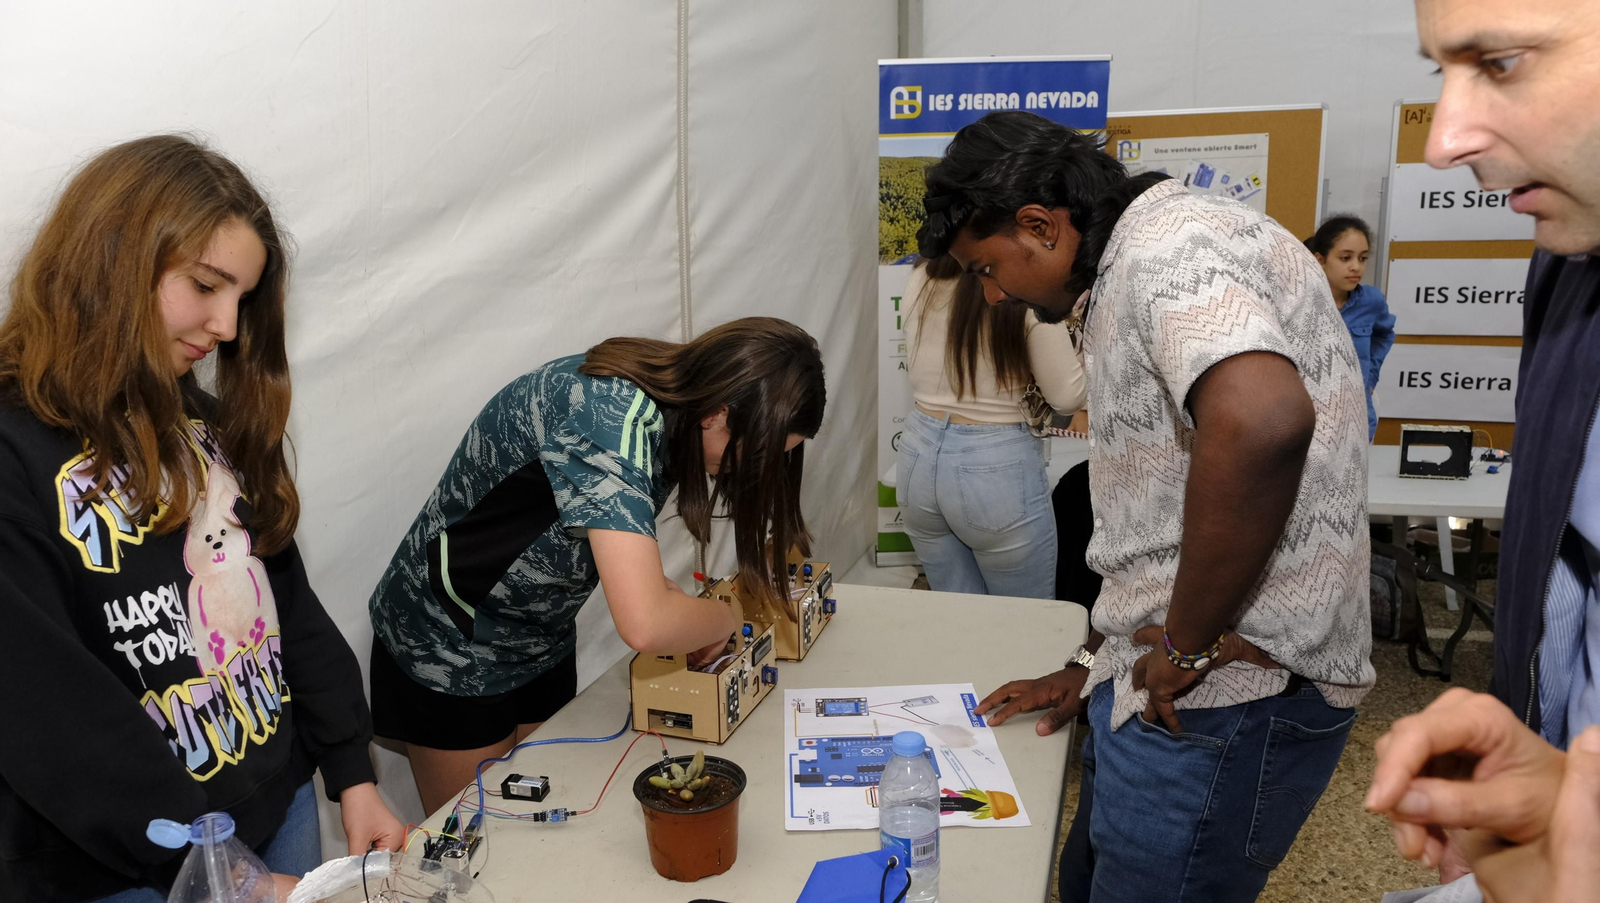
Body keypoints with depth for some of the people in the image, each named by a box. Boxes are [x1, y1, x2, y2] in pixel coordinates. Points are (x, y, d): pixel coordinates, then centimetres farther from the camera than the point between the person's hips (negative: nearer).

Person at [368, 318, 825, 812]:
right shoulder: (608, 419, -36)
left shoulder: (668, 398, -9)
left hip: (542, 643, 8)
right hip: (449, 651, -7)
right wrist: (724, 618, -24)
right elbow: (646, 624, -44)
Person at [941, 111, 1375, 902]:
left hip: (1228, 697, -10)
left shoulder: (1170, 250, -18)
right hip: (1165, 683, 10)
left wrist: (1187, 646, -26)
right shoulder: (1127, 279, 16)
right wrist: (1098, 665, 22)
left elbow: (1261, 421, -39)